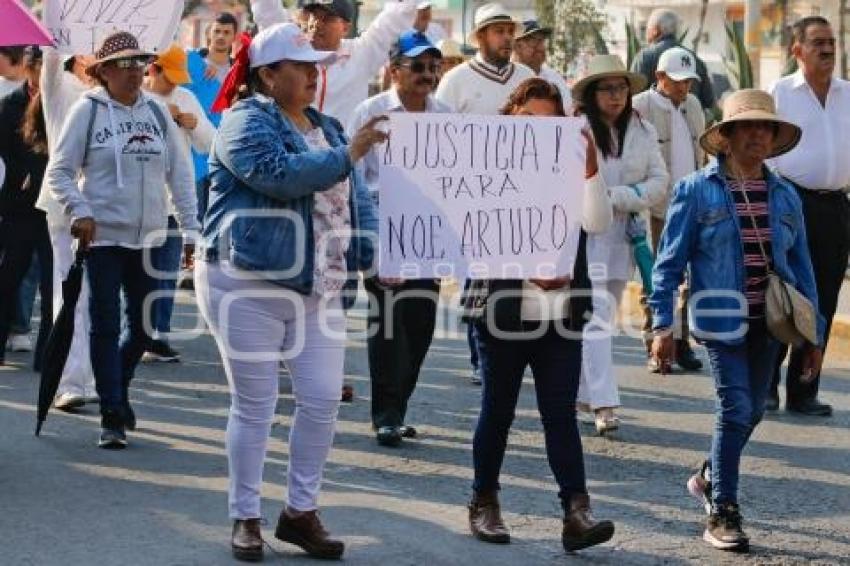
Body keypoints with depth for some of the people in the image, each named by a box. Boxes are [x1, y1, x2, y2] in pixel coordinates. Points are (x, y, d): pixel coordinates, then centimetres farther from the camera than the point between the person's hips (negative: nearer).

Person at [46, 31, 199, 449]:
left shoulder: (156, 112, 6)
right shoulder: (88, 110, -4)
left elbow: (179, 172, 10)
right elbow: (59, 171, -4)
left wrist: (191, 224, 4)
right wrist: (79, 212, -17)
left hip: (149, 237, 4)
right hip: (103, 235, -4)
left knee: (143, 325, 11)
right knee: (106, 325, -3)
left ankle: (118, 389, 35)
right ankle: (112, 417, 2)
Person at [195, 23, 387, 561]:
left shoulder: (326, 127, 17)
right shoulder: (248, 122, -7)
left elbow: (355, 197, 17)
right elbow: (280, 175, -25)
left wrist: (374, 251, 1)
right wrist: (348, 155, -23)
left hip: (320, 288, 7)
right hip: (249, 281, -7)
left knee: (323, 399, 1)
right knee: (254, 405, 0)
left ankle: (302, 512, 14)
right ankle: (246, 517, 12)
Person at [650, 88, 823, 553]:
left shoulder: (785, 195, 8)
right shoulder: (697, 191, -5)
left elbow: (801, 265, 13)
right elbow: (670, 261, -3)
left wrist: (813, 333, 12)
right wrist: (662, 325, -7)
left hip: (768, 322, 5)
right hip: (723, 318, -5)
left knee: (751, 411, 13)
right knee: (737, 409, -10)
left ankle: (709, 478, 38)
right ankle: (722, 513, 1)